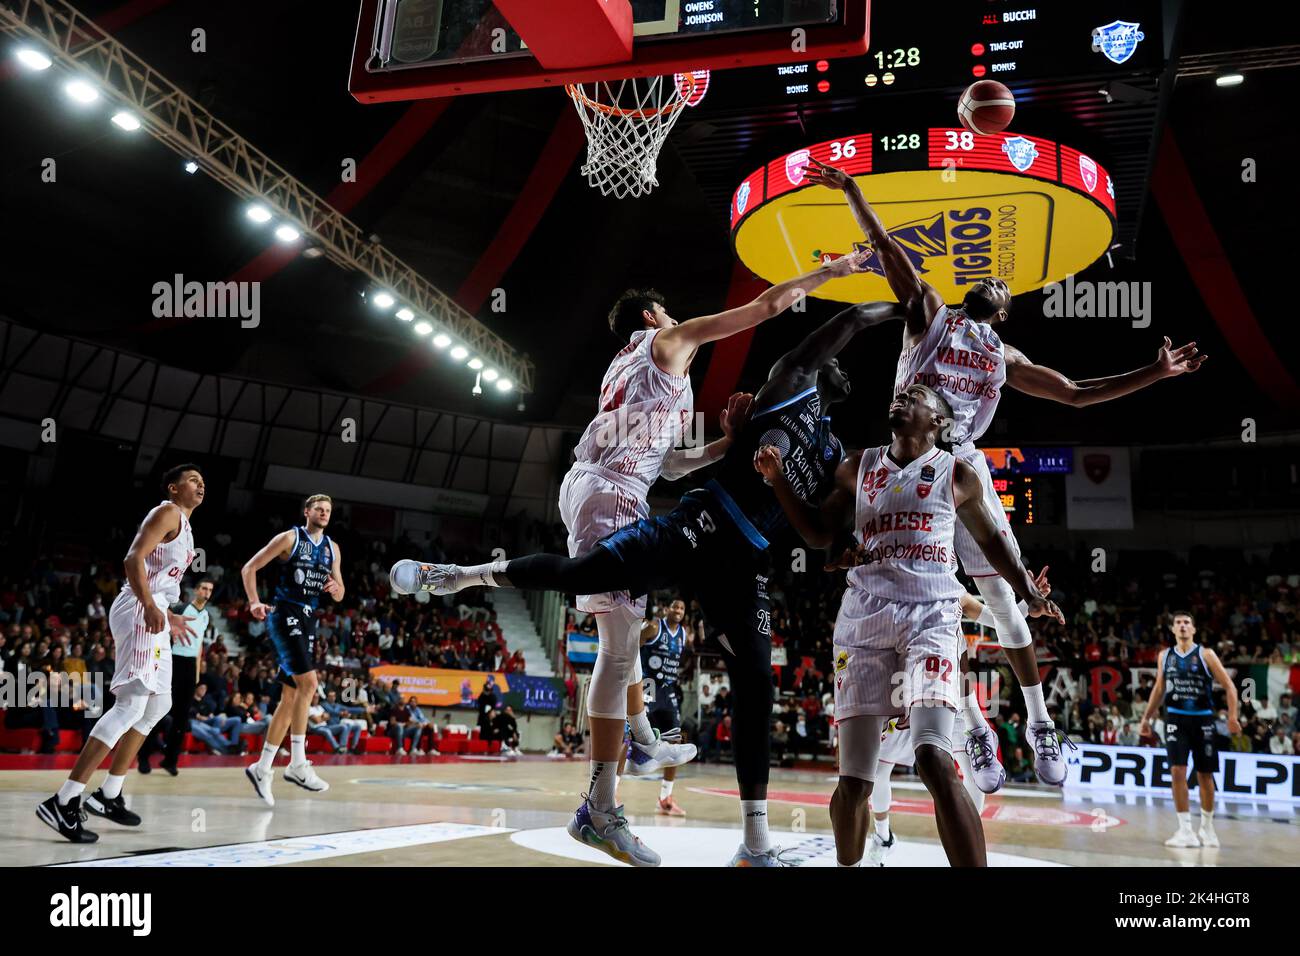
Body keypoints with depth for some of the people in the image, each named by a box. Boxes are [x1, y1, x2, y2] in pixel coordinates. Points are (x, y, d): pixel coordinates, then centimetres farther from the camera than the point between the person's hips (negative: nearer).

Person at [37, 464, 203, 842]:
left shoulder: (182, 523, 23)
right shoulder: (168, 512, -6)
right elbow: (134, 558, -19)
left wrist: (169, 618, 35)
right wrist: (150, 607, -30)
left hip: (153, 615, 11)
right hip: (139, 611, -11)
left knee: (157, 706, 17)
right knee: (131, 704, -19)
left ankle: (108, 795, 22)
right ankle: (62, 803, -22)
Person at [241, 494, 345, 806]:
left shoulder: (332, 548, 14)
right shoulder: (289, 538, -2)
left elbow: (339, 595, 18)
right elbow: (250, 568, -1)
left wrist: (335, 587, -6)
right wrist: (254, 602, -13)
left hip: (308, 621, 7)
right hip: (285, 615, -7)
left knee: (290, 697, 6)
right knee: (308, 682, -22)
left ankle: (262, 769, 14)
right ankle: (297, 764, -19)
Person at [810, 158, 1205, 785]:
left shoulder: (1005, 358, 22)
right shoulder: (929, 315, 14)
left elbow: (1078, 393, 24)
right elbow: (886, 249, 8)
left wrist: (1156, 373, 19)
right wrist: (849, 189, 2)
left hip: (963, 465, 2)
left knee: (1001, 598, 1)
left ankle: (1039, 725, 11)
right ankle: (974, 730, 6)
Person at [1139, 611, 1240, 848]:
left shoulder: (1206, 655, -4)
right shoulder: (1165, 656, 6)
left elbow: (1229, 686, -3)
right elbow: (1159, 689, 18)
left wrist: (1232, 716, -14)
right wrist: (1146, 717, 16)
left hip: (1202, 719, -1)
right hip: (1176, 718, 2)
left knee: (1205, 775, 8)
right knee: (1177, 771, -12)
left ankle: (1207, 826, 27)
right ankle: (1186, 831, -8)